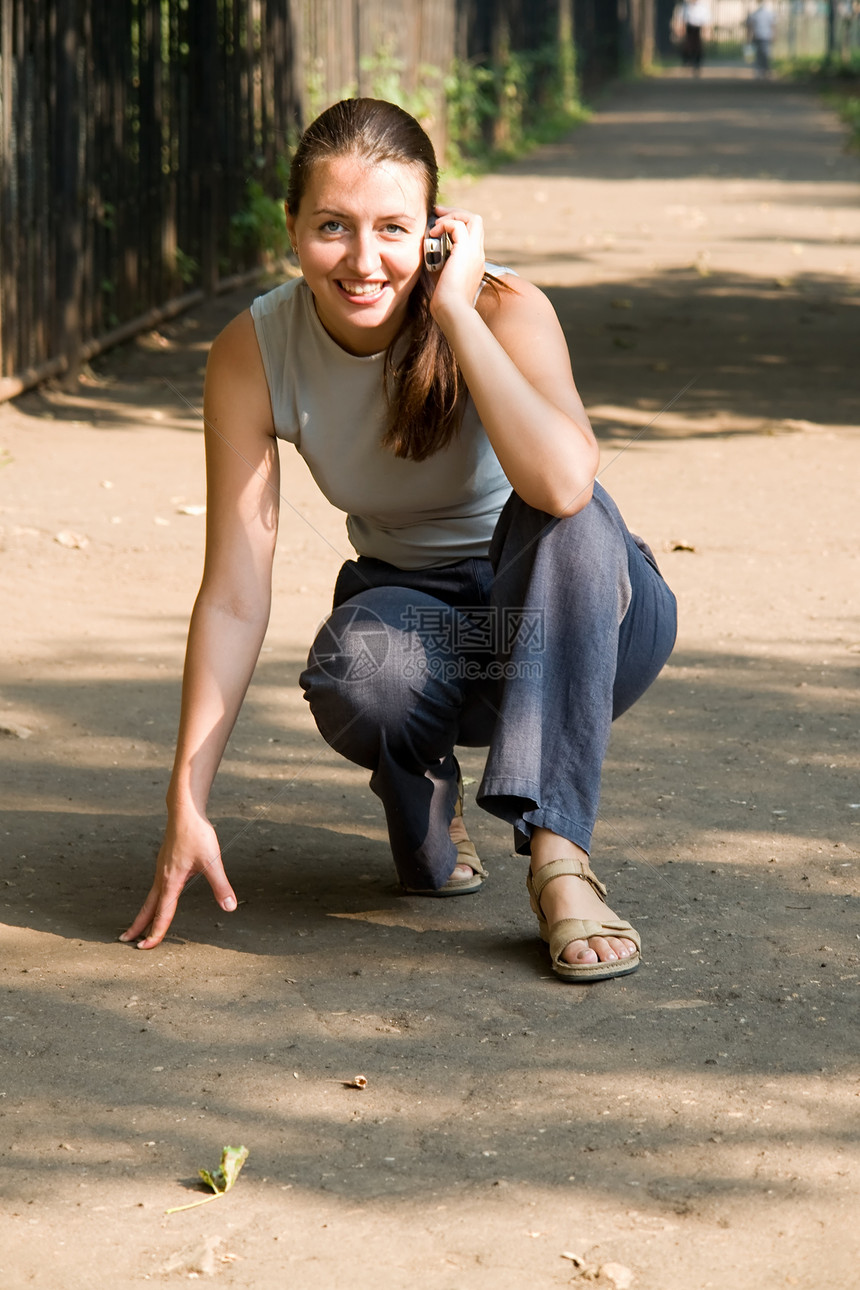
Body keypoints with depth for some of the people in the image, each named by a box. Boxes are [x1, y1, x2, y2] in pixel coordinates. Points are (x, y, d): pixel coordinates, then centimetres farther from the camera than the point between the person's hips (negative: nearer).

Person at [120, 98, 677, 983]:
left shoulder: (503, 308, -23)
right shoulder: (252, 355, -16)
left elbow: (562, 483, -43)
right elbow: (234, 594, -16)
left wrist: (455, 312, -36)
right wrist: (187, 804, -20)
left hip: (577, 611, -1)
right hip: (418, 616, 2)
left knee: (566, 519, -36)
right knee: (358, 671, -35)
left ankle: (558, 856, -34)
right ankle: (425, 801, 1)